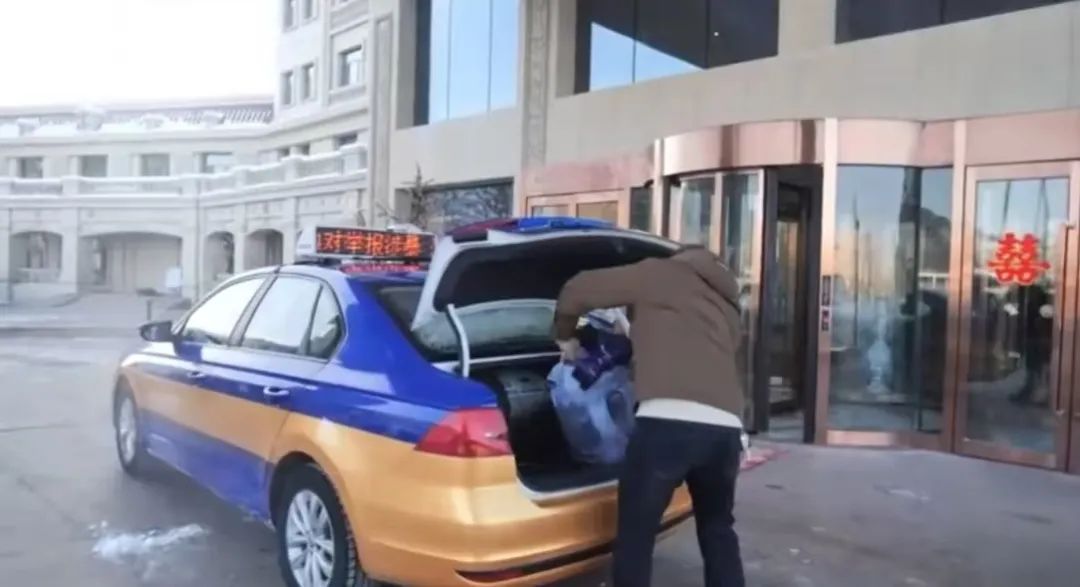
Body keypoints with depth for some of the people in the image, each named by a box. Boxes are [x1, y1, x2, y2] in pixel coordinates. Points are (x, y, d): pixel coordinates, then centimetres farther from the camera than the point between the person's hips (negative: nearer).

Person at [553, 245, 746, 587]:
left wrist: (564, 337, 32)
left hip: (668, 422, -6)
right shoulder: (727, 309, 32)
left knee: (635, 537, 9)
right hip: (725, 428, 6)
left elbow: (577, 291, 14)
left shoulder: (661, 273, 16)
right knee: (717, 529, 27)